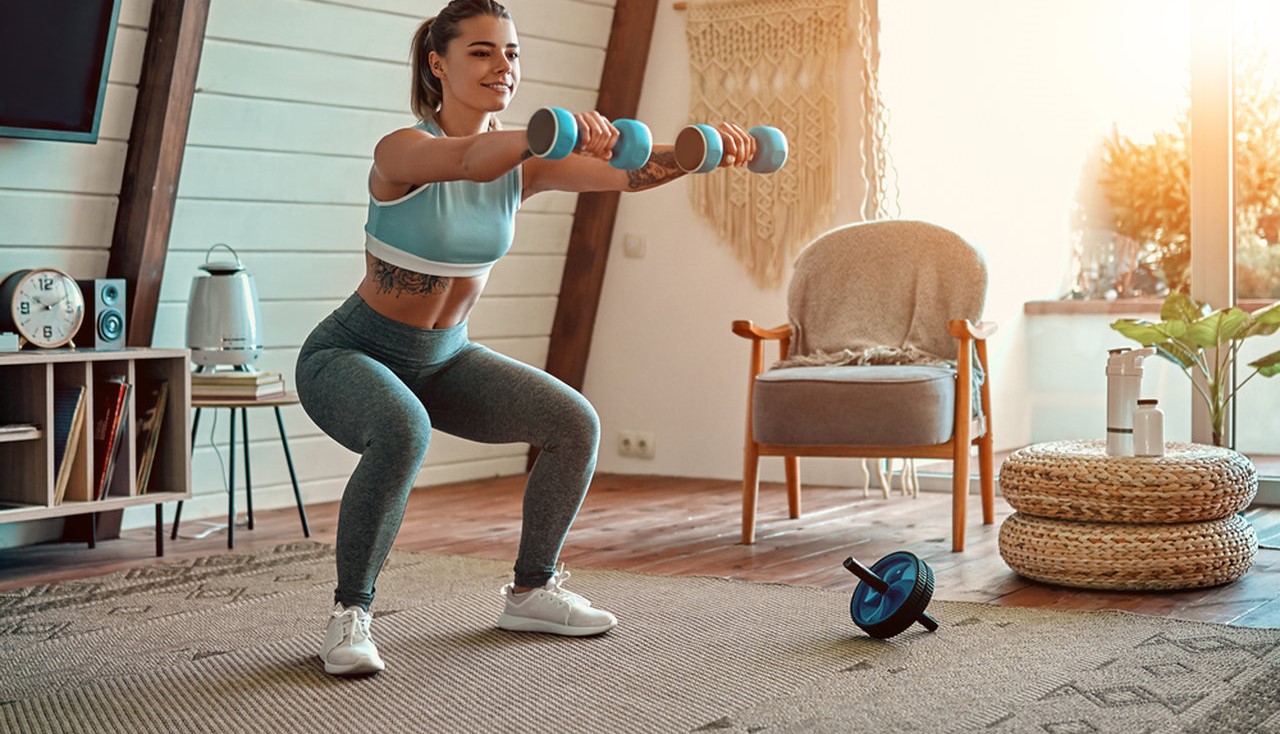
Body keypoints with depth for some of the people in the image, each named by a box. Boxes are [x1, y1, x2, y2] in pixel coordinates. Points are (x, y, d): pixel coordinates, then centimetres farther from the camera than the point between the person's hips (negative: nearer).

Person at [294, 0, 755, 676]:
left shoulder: (524, 162, -5)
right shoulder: (402, 151, -24)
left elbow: (625, 174, -20)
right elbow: (470, 159, -48)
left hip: (444, 358, 7)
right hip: (349, 355, -7)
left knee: (574, 423, -6)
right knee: (403, 432, -38)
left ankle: (529, 593, 12)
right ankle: (348, 615, -19)